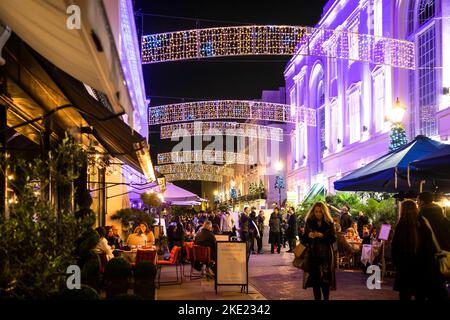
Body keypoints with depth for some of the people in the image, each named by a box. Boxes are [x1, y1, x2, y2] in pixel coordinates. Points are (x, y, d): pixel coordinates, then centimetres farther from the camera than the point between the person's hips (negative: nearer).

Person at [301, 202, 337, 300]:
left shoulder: (329, 223, 1)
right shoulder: (309, 222, 7)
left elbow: (333, 238, -4)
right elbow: (304, 238, 9)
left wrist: (322, 235, -19)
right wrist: (308, 235, -13)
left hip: (325, 255, -2)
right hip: (313, 254, 2)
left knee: (325, 279, -5)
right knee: (314, 278, 2)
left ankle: (326, 298, 5)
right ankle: (317, 298, 11)